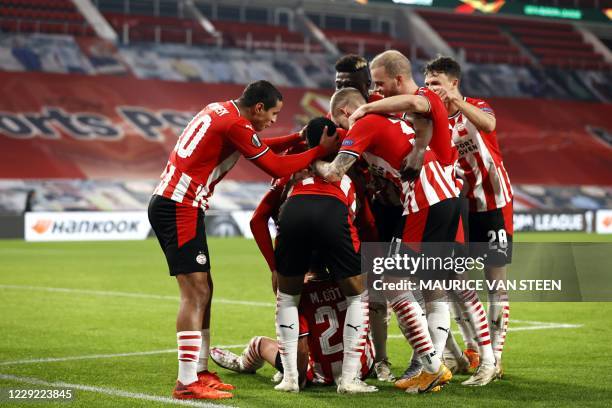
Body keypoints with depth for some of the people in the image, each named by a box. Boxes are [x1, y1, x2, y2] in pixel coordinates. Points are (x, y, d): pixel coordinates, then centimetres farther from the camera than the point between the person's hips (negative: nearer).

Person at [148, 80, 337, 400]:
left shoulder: (219, 110, 15)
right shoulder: (235, 125, -14)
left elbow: (258, 146, 28)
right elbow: (277, 168, -11)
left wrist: (298, 138, 19)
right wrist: (320, 150, -2)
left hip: (166, 203, 10)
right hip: (180, 208, -10)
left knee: (202, 290, 14)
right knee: (195, 292, -11)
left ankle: (199, 371, 19)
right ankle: (187, 383, -13)